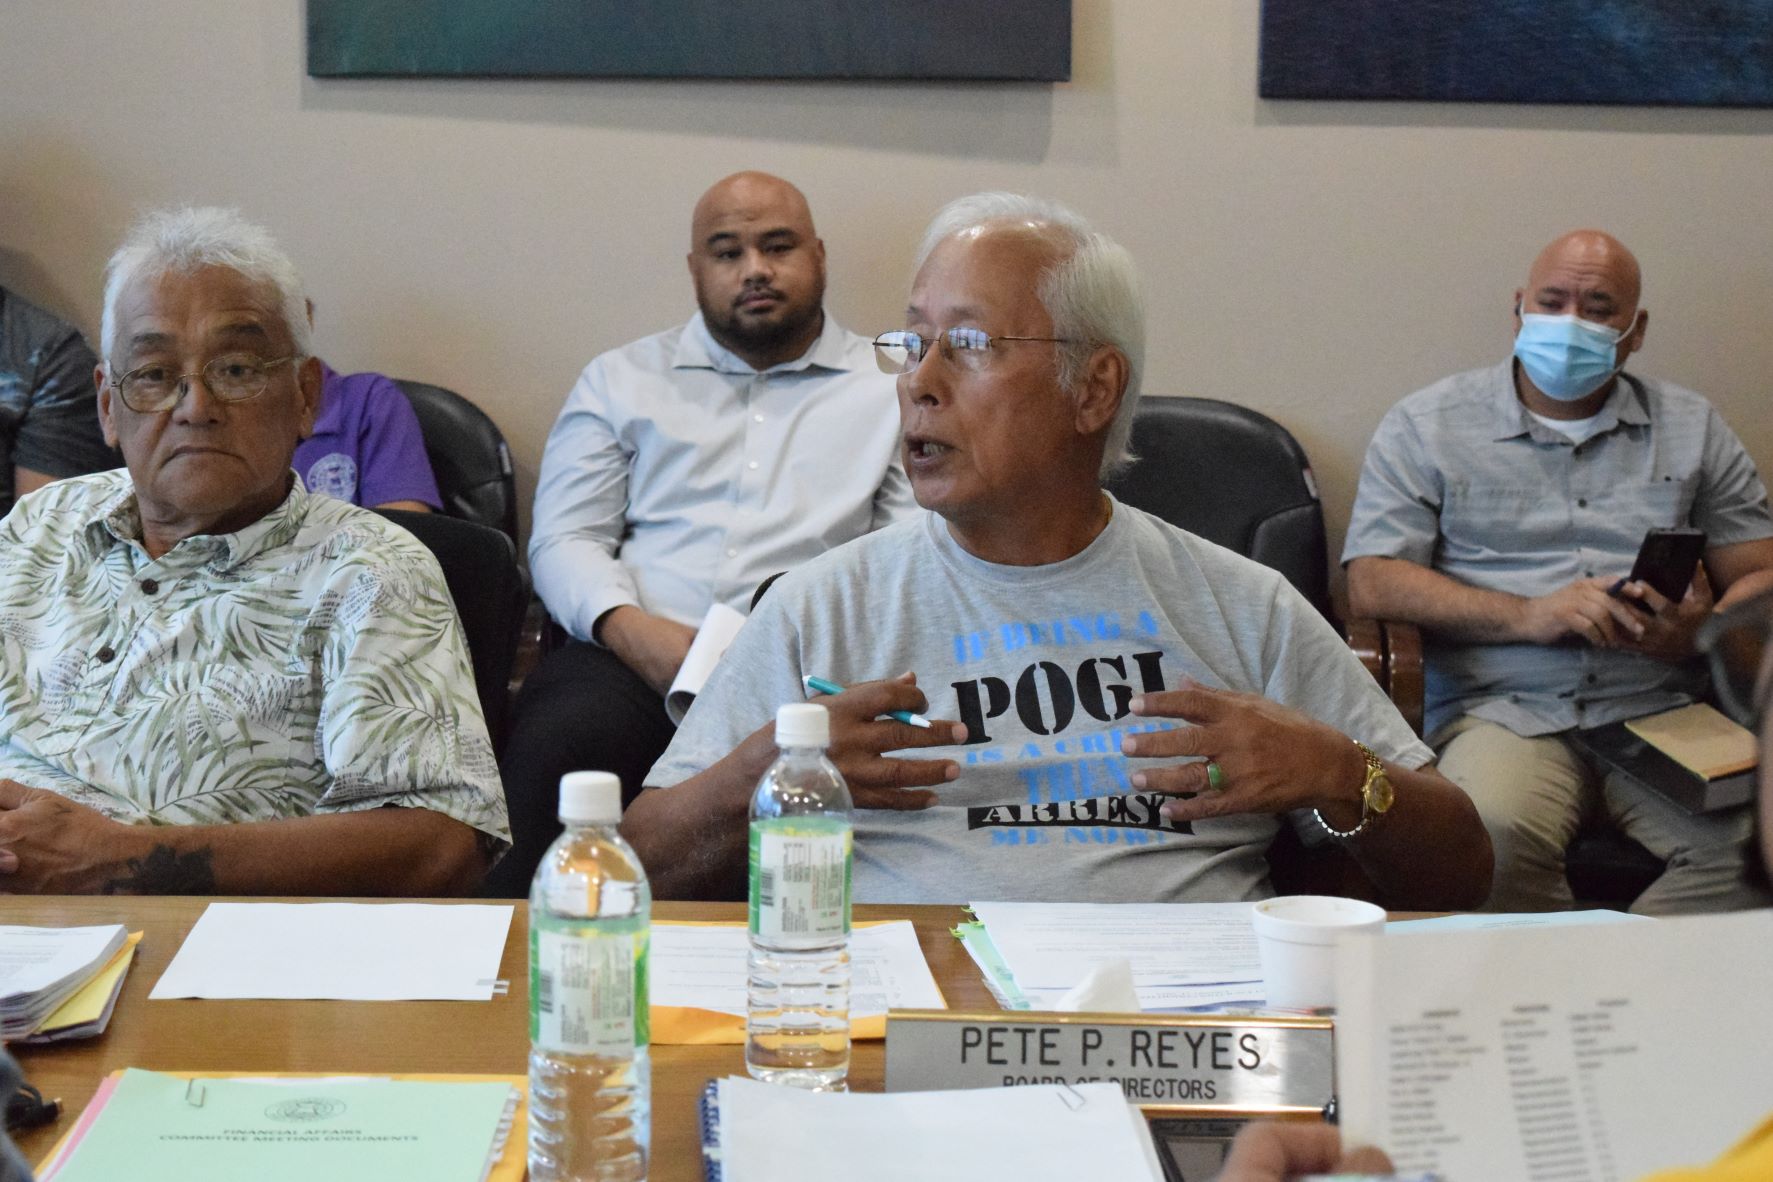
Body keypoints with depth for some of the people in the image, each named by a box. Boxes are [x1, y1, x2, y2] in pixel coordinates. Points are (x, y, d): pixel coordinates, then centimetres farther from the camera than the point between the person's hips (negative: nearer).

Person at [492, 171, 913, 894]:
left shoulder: (893, 391, 20)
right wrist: (632, 630, -7)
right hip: (630, 657, 1)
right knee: (555, 754, -33)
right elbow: (564, 539, 14)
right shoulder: (620, 380, 24)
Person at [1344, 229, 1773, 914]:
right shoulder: (1426, 427, 11)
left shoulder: (1693, 429, 20)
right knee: (1489, 837, -36)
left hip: (1663, 709, 2)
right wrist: (1530, 615, -11)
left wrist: (1702, 632, -7)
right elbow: (1374, 584, 1)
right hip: (1505, 711, -2)